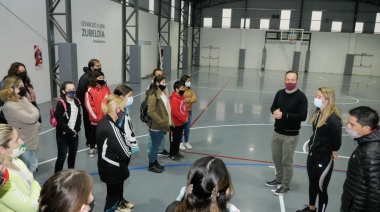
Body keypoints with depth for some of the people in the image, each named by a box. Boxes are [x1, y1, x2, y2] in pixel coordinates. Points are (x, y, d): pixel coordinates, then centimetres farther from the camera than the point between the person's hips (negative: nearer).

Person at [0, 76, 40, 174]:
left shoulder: (23, 99, 3)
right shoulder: (9, 106, -23)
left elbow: (35, 112, 6)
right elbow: (31, 118, -23)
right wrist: (35, 113, -3)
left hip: (32, 140, 8)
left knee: (32, 168, 21)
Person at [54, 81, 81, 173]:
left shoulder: (77, 102, 4)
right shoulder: (61, 104, -15)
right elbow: (60, 121, -17)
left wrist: (76, 130, -5)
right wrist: (70, 131, -15)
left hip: (74, 134, 6)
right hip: (63, 134, -6)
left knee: (73, 155, 17)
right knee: (62, 157, 1)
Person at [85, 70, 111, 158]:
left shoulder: (106, 88, 1)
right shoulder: (90, 90, -11)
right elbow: (88, 105, -11)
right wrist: (95, 116, -10)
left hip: (105, 117, 3)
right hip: (95, 118, -3)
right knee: (94, 133, 12)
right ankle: (92, 149, 27)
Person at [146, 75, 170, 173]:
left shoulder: (162, 94, 7)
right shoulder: (153, 96, -21)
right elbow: (151, 112, -25)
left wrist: (166, 122, 12)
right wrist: (162, 122, -22)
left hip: (161, 125, 8)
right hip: (155, 125, -8)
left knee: (157, 145, 20)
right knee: (155, 145, 5)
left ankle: (155, 162, 35)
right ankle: (151, 165, 20)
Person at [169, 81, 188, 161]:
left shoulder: (182, 97, 7)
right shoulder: (174, 99, -22)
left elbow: (185, 108, 15)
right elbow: (175, 112, -26)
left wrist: (186, 117, 2)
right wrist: (183, 119, -17)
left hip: (182, 122, 9)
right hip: (176, 123, -9)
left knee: (179, 138, 19)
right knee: (174, 139, 3)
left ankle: (177, 151, 33)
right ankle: (172, 154, 15)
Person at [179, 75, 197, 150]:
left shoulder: (190, 90, 8)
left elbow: (194, 99, -3)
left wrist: (187, 100, -18)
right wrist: (190, 100, -14)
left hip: (189, 111, 6)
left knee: (187, 128, 15)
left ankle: (186, 142, 29)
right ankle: (180, 142, 17)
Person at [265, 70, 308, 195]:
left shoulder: (301, 97, -14)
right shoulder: (280, 93, 1)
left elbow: (303, 116, -20)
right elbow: (273, 107, 13)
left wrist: (284, 115, -26)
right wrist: (275, 111, -11)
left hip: (291, 135, -6)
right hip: (277, 132, 6)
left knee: (287, 161, 4)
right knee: (276, 158, 18)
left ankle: (286, 185, 21)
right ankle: (279, 179, 40)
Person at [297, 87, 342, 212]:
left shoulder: (333, 119, -25)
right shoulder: (318, 113, 1)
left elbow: (337, 140, -21)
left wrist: (333, 152, -5)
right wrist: (313, 145, 0)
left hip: (324, 160, -8)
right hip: (312, 155, 8)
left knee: (321, 189, 9)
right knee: (312, 184, 24)